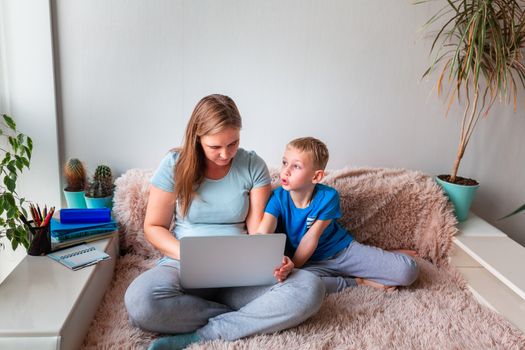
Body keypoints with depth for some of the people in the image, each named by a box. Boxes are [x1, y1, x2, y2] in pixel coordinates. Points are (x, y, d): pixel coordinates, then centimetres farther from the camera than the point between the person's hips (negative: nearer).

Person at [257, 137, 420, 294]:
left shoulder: (328, 196, -16)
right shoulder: (278, 197, -14)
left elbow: (311, 237, -18)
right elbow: (262, 235, -27)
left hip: (344, 250, -1)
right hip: (314, 262, 1)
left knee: (408, 270, -19)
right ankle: (358, 281, -15)